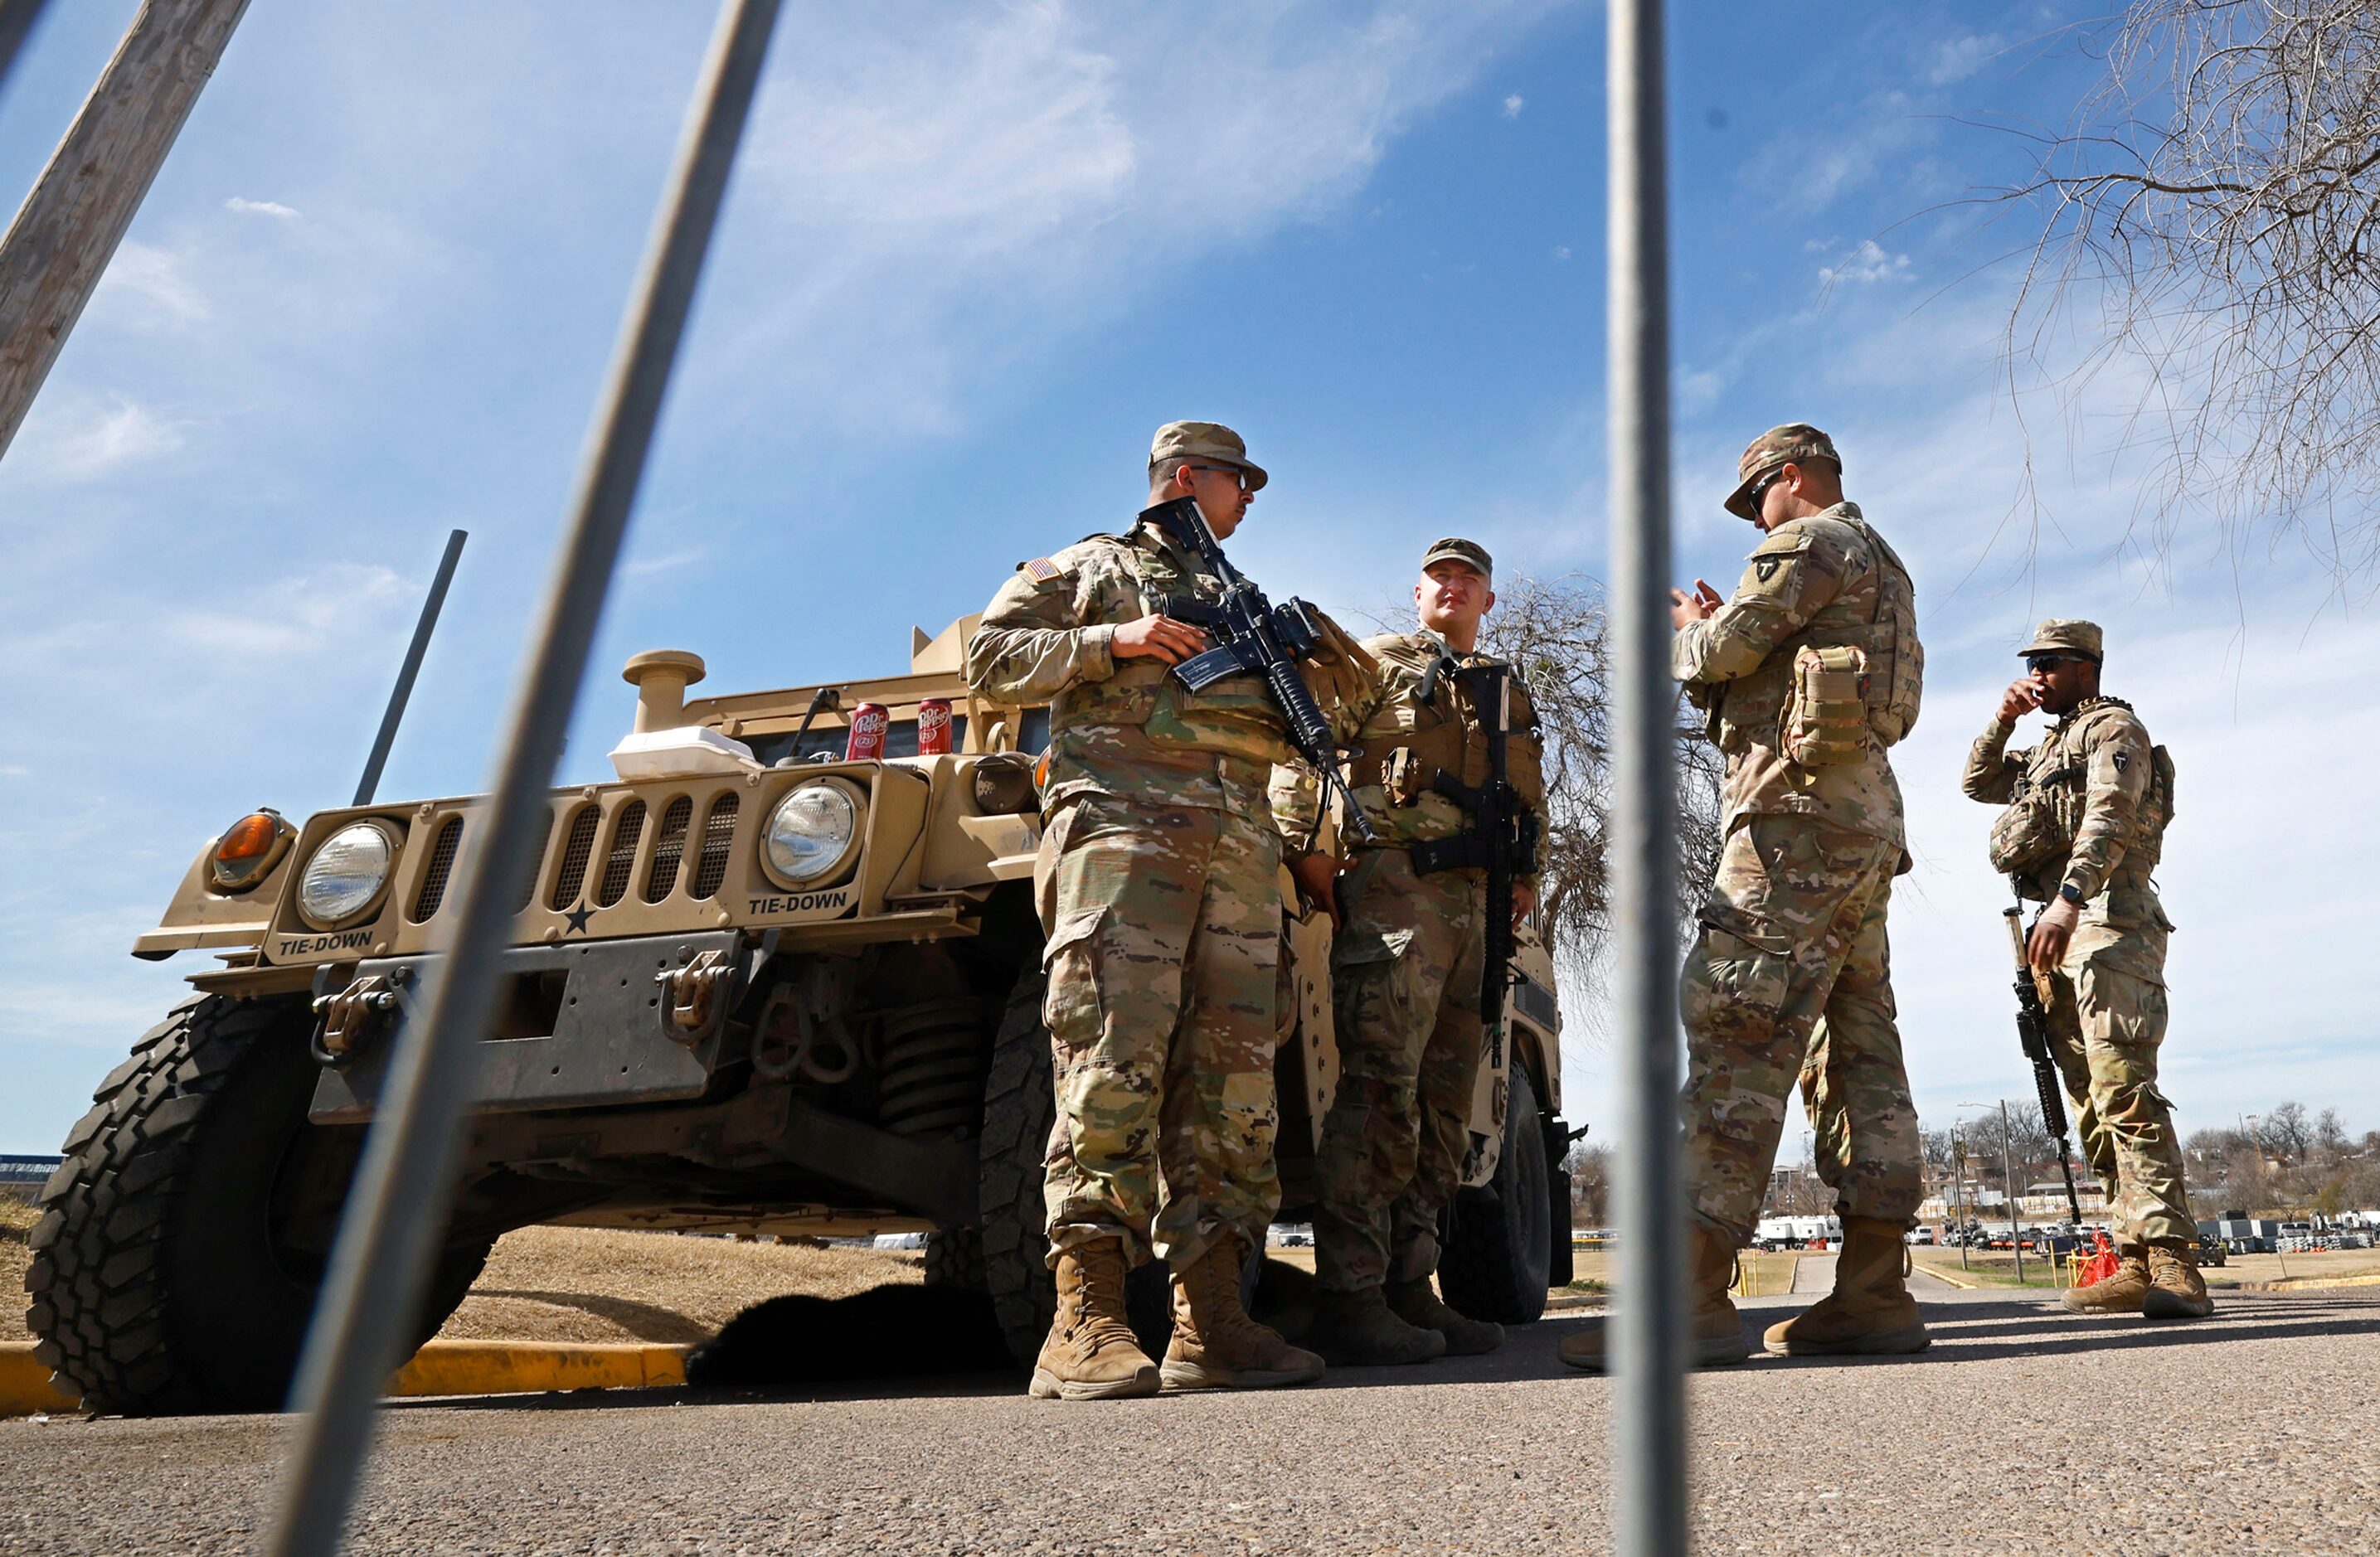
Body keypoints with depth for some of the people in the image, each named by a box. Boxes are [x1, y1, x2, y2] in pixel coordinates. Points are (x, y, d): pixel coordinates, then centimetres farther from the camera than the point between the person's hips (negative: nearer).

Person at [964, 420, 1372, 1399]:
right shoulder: (1092, 568, 19)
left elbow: (1296, 724, 35)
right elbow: (990, 657, 8)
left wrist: (1319, 662, 14)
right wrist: (1114, 642, -4)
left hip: (1240, 849, 6)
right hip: (1120, 829, -5)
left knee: (1232, 1072, -3)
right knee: (1114, 1059, -17)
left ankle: (1211, 1321, -2)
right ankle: (1085, 1325, -17)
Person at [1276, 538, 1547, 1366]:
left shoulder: (1509, 696, 26)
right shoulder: (1376, 662, 10)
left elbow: (1530, 801, 28)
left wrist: (1526, 871, 11)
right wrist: (1301, 849, -9)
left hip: (1473, 900, 7)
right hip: (1395, 885, -7)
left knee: (1445, 1101, 5)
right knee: (1380, 1089, -15)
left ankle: (1409, 1286, 12)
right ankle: (1349, 1297, -13)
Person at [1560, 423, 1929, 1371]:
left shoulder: (1810, 542, -2)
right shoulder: (1880, 564, 29)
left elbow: (1720, 656, -8)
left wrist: (1690, 627, 12)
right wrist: (1718, 627, 22)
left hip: (1799, 812, -11)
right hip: (1867, 818, 11)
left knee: (1737, 1037, -16)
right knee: (1855, 1045, 7)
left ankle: (1694, 1298, -19)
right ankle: (1872, 1292, 8)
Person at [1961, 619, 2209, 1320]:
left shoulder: (2114, 728, 1)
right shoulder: (2051, 747, 28)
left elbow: (2109, 818, -16)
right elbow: (1978, 783, 32)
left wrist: (2068, 900, -31)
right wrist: (2002, 720, 16)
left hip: (2108, 925, -9)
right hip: (2062, 934, 9)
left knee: (2124, 1092, -19)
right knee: (2093, 1104, 4)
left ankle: (2173, 1268, -23)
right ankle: (2136, 1262, 6)